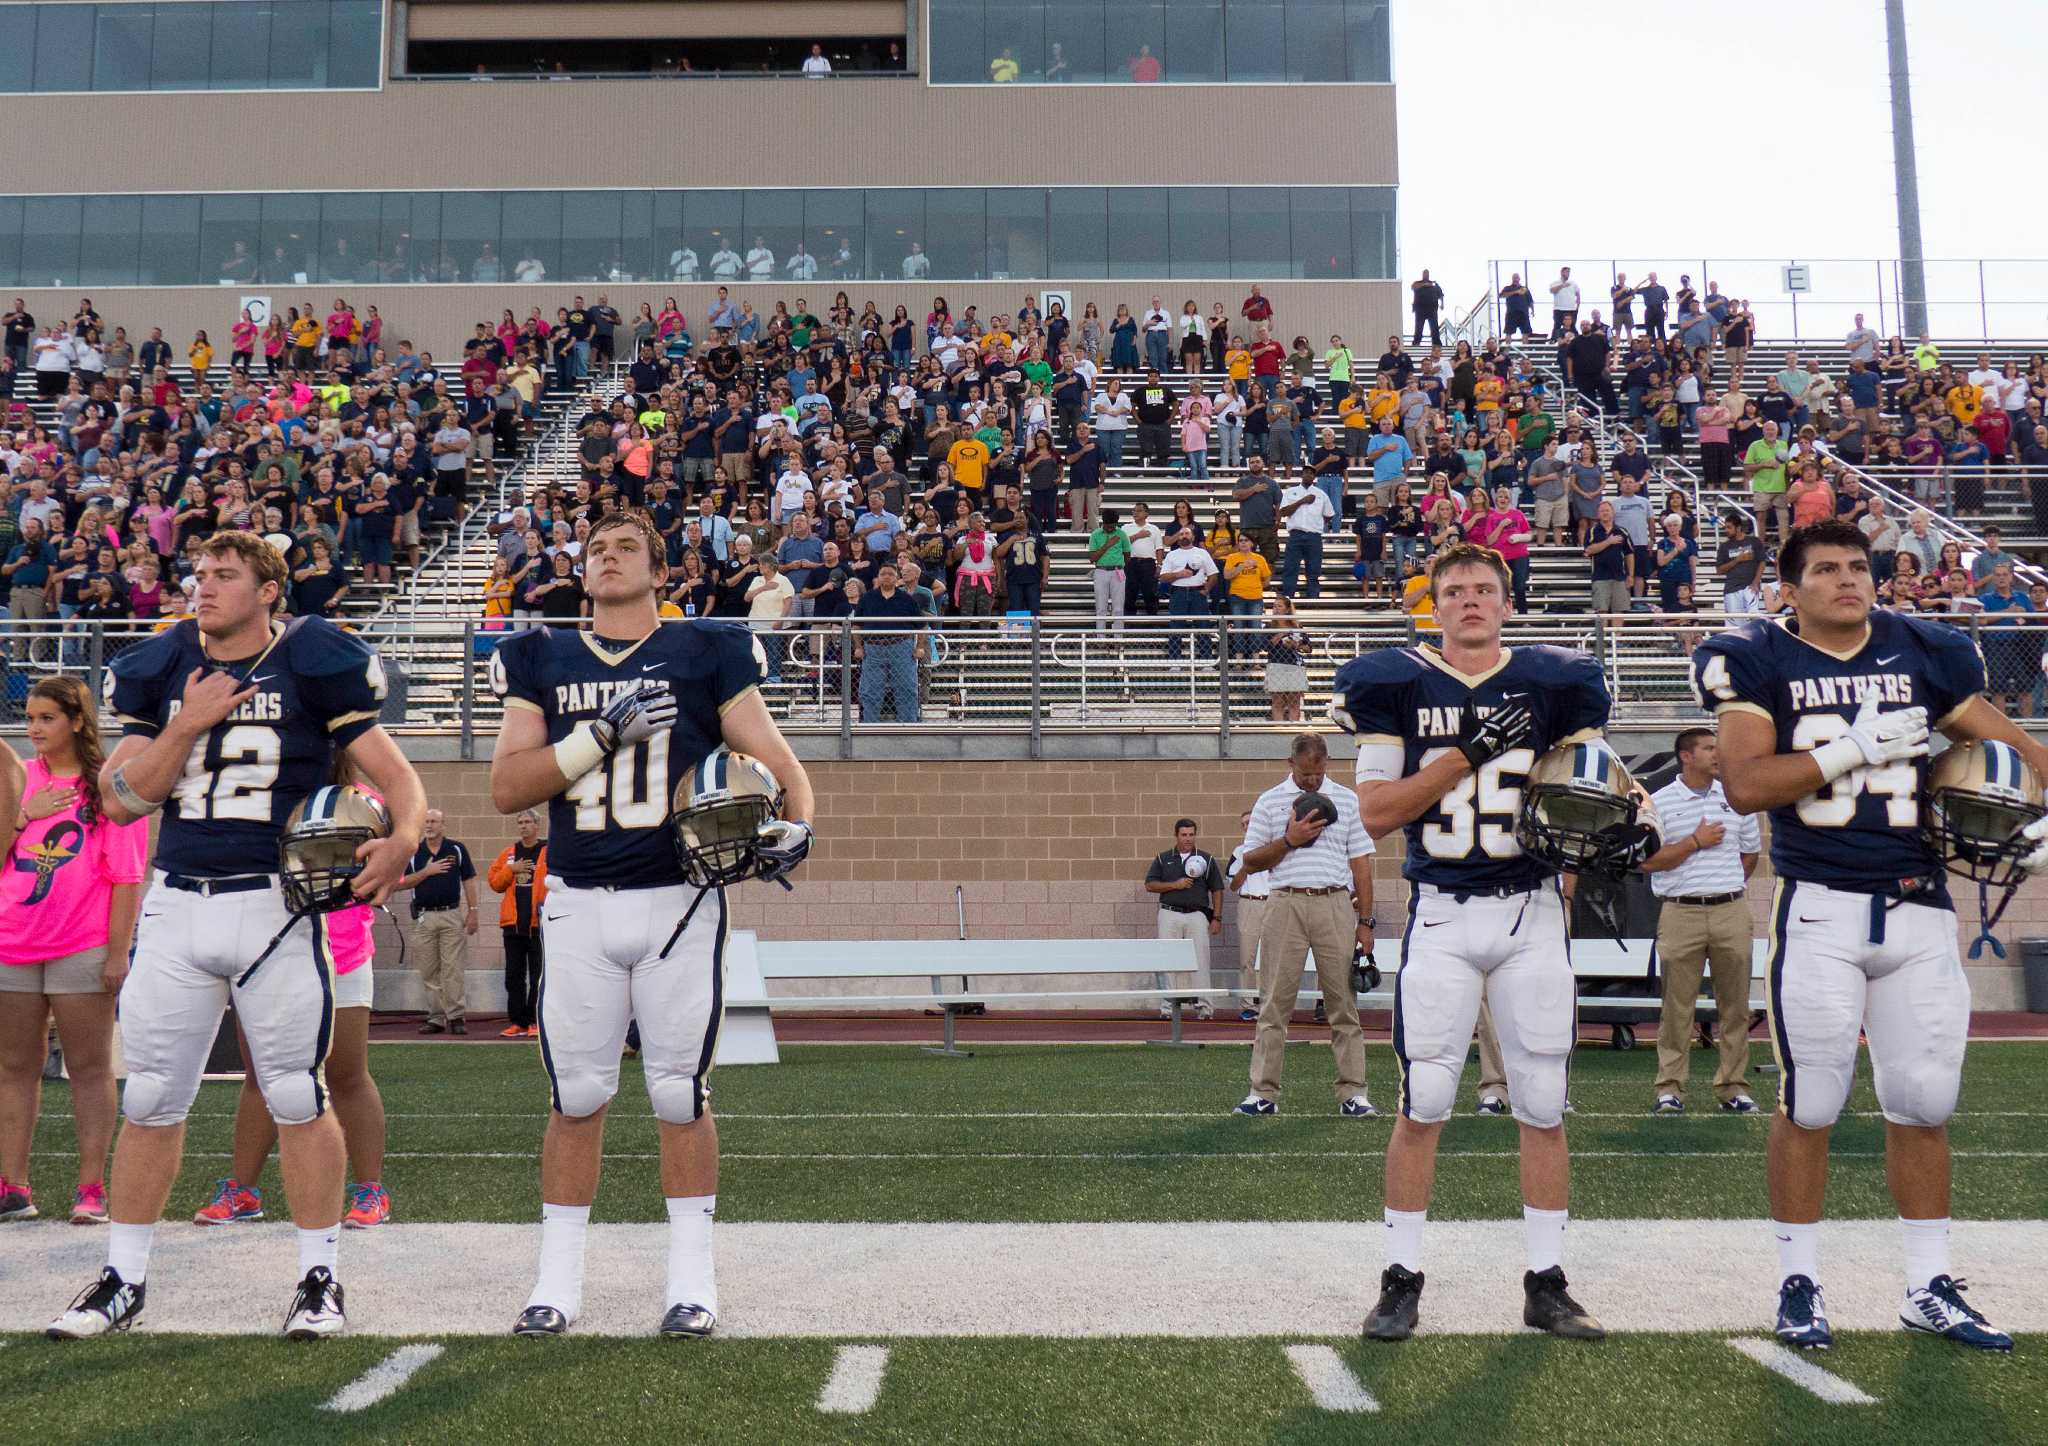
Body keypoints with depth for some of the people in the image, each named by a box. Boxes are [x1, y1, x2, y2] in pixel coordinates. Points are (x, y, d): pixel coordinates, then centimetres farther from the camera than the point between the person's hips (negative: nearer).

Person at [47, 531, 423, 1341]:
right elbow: (121, 801, 4)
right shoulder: (159, 672, 8)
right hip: (177, 906, 4)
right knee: (149, 1098, 9)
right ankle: (124, 1278, 22)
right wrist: (187, 726, -9)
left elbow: (394, 773, -4)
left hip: (276, 907, -4)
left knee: (298, 1097, 2)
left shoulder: (313, 665, -3)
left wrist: (401, 839, -25)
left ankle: (319, 1276, 15)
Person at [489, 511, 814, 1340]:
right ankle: (559, 1278, 18)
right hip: (579, 905, 2)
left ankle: (691, 1277, 15)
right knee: (576, 1095, 5)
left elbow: (775, 762, 1)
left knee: (681, 1093, 3)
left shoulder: (706, 654, 3)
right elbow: (507, 788, -1)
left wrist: (794, 828, -19)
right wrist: (604, 733, -13)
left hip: (680, 901, -1)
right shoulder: (543, 663, 9)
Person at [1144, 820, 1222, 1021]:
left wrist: (1217, 918, 1)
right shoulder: (1163, 859, 10)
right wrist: (1175, 885, -8)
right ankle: (1167, 1006, 4)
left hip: (1197, 915, -1)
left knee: (1200, 960, -5)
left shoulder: (1206, 859, 9)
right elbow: (1149, 885, 5)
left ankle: (1204, 1006, -3)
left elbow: (1217, 890, 9)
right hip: (1170, 915, 1)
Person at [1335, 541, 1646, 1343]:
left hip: (1533, 914, 2)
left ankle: (1546, 1284, 17)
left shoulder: (1555, 682, 5)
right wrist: (1467, 752, -15)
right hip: (1440, 916, -1)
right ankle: (1402, 1280, 12)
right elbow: (1377, 812, -6)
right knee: (1422, 1105, 0)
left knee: (1544, 1106, 6)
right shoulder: (1397, 684, 1)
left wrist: (1620, 831, -14)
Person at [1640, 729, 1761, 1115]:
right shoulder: (1659, 802, 1)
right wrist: (1696, 842, -8)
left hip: (1732, 912, 3)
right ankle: (1670, 1087, 3)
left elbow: (1750, 853, 22)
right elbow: (1647, 861, -5)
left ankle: (1733, 1086, 11)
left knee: (1735, 1003, 4)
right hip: (1680, 914, -3)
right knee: (1677, 1005, -2)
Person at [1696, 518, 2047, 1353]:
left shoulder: (1925, 652, 8)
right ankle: (1799, 1284, 16)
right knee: (1809, 1105, 2)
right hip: (1820, 909, -4)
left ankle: (1930, 1288, 22)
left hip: (1919, 910, 4)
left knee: (1923, 1104, 9)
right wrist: (1854, 748, -17)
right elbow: (1745, 785, -14)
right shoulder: (1758, 661, -3)